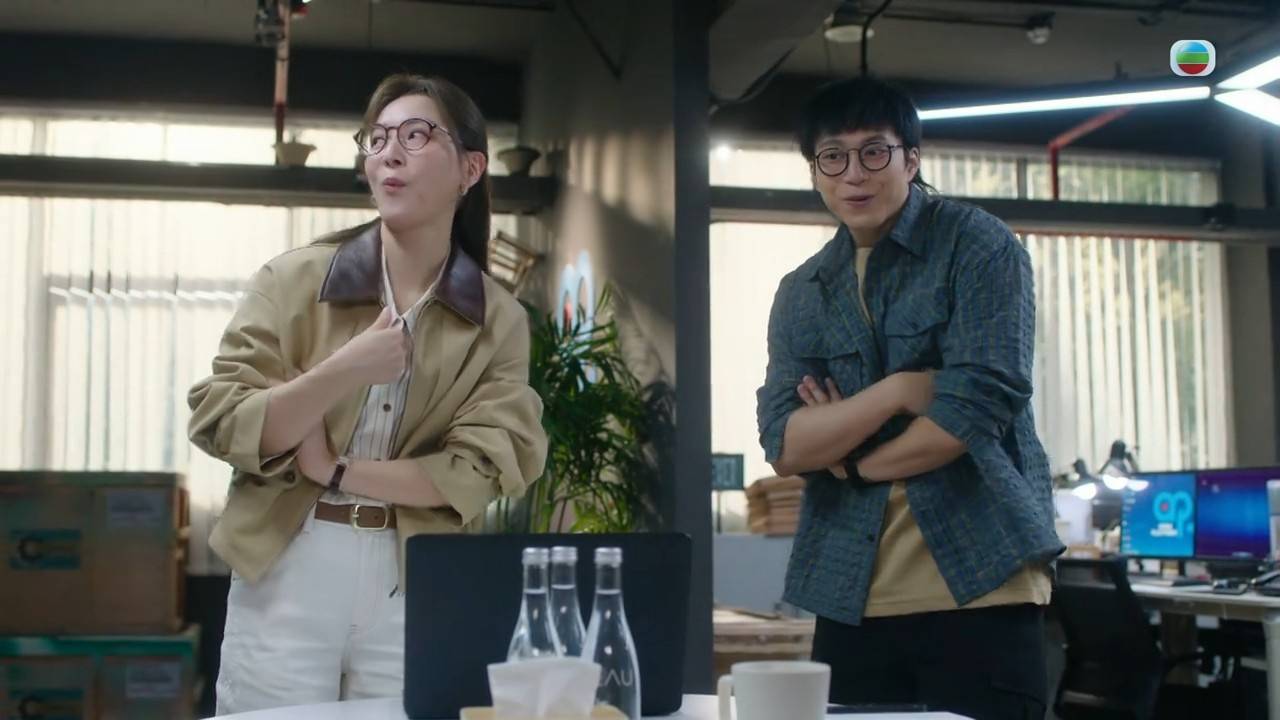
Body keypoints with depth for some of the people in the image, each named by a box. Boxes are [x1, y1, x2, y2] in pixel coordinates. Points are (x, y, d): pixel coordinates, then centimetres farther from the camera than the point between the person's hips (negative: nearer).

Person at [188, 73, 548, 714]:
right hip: (286, 573, -1)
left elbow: (476, 474, -7)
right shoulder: (294, 279, -1)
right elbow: (217, 423, -7)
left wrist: (335, 470, -14)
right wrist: (343, 371, -20)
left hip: (415, 585, 1)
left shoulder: (499, 321, 1)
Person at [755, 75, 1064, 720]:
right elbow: (785, 446, -1)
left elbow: (979, 407, -14)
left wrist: (851, 461, -3)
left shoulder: (978, 247, -2)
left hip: (979, 586, -4)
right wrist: (898, 390, -15)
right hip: (850, 599, 4)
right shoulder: (800, 293, 10)